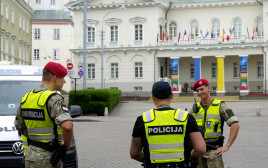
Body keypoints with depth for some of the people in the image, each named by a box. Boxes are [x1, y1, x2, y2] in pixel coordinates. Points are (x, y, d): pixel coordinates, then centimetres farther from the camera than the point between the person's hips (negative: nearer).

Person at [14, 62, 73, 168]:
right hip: (47, 157, -7)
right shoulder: (53, 99, -16)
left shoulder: (26, 98, 9)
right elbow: (67, 126, -30)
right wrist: (67, 145, -14)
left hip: (30, 155, 7)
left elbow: (19, 126, 20)